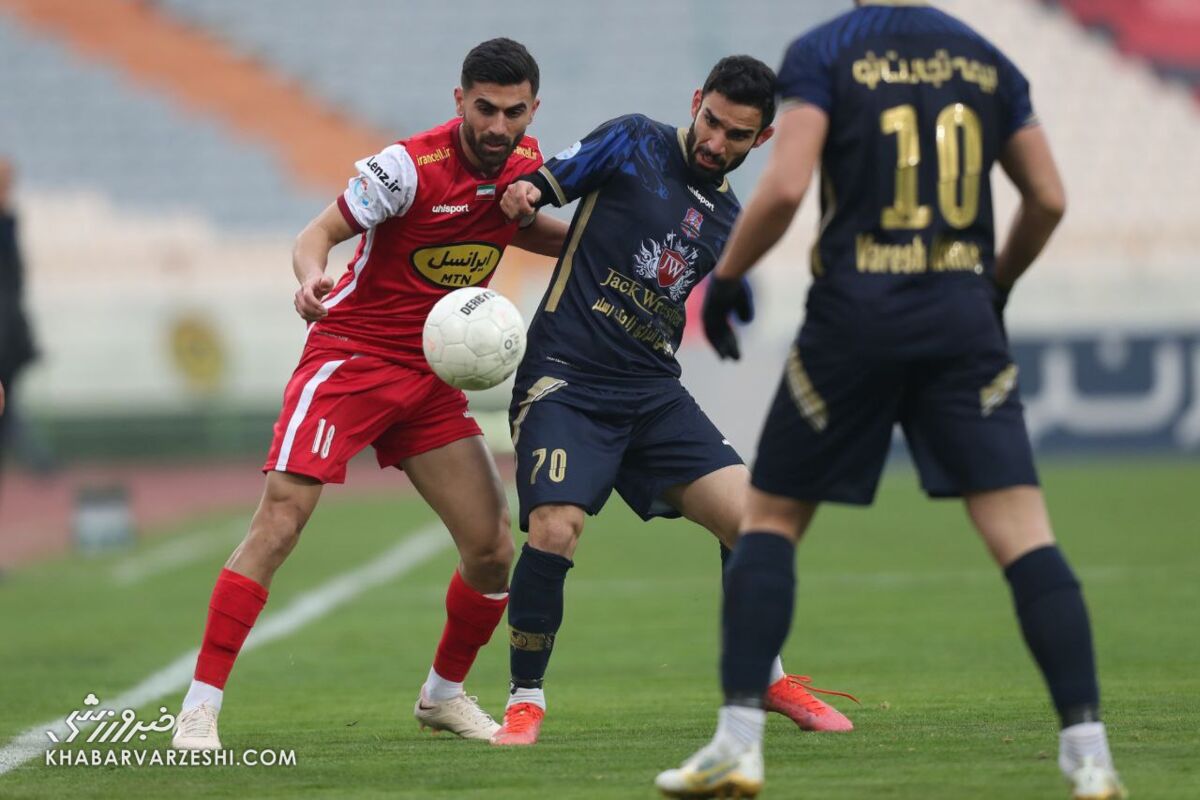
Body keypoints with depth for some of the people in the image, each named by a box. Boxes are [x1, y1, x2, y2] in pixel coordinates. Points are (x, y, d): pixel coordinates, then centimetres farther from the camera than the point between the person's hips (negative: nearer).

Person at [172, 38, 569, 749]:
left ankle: (445, 692, 25)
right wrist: (311, 278, -38)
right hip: (351, 355, -6)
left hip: (436, 376, 6)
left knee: (493, 551, 0)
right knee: (280, 520, -18)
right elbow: (319, 234, -16)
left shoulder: (524, 162, 0)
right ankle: (201, 706, -16)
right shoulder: (410, 166, -19)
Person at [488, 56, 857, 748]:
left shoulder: (728, 223, 14)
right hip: (565, 379, -5)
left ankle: (767, 677, 17)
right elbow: (545, 187, 1)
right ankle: (526, 699, -1)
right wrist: (522, 195, -18)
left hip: (652, 391, 5)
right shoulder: (633, 144, -1)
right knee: (553, 531, -23)